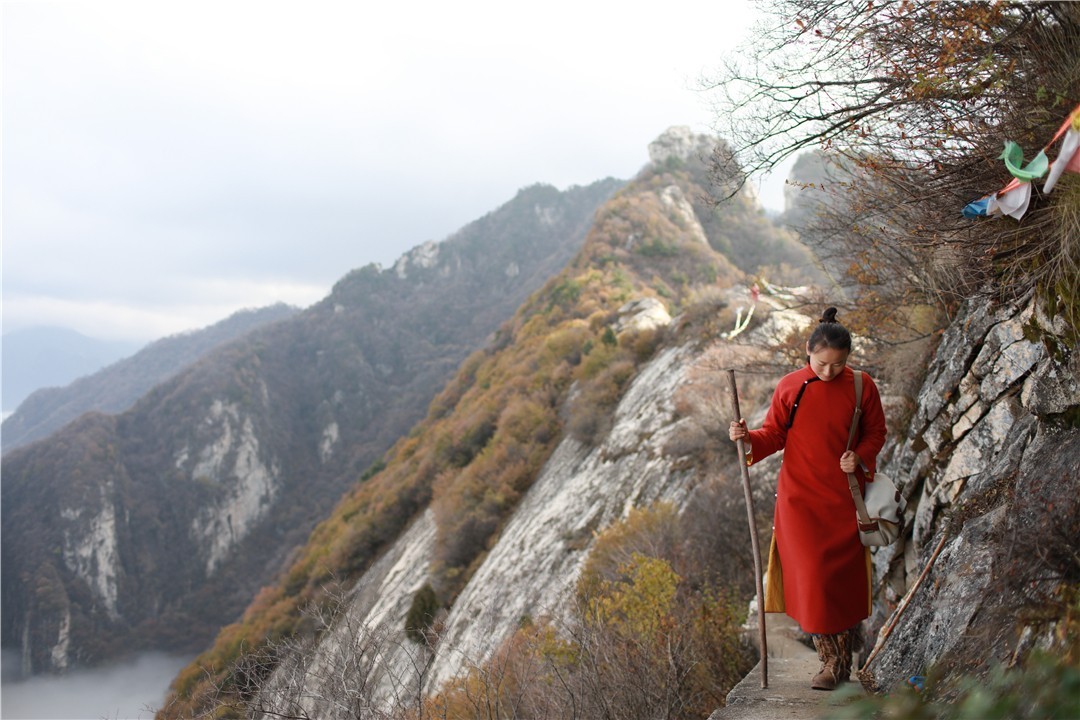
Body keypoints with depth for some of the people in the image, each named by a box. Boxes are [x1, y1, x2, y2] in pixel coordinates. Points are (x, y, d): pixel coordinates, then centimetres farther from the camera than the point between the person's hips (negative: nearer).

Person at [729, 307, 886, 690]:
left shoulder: (861, 387, -1)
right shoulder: (790, 387, -2)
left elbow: (875, 432, 8)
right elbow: (774, 434, 3)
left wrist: (860, 457, -11)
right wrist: (747, 438, -17)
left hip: (844, 496, 1)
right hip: (800, 497, 0)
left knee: (845, 576, 4)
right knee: (812, 575, -6)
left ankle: (843, 658, 21)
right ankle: (832, 660, 9)